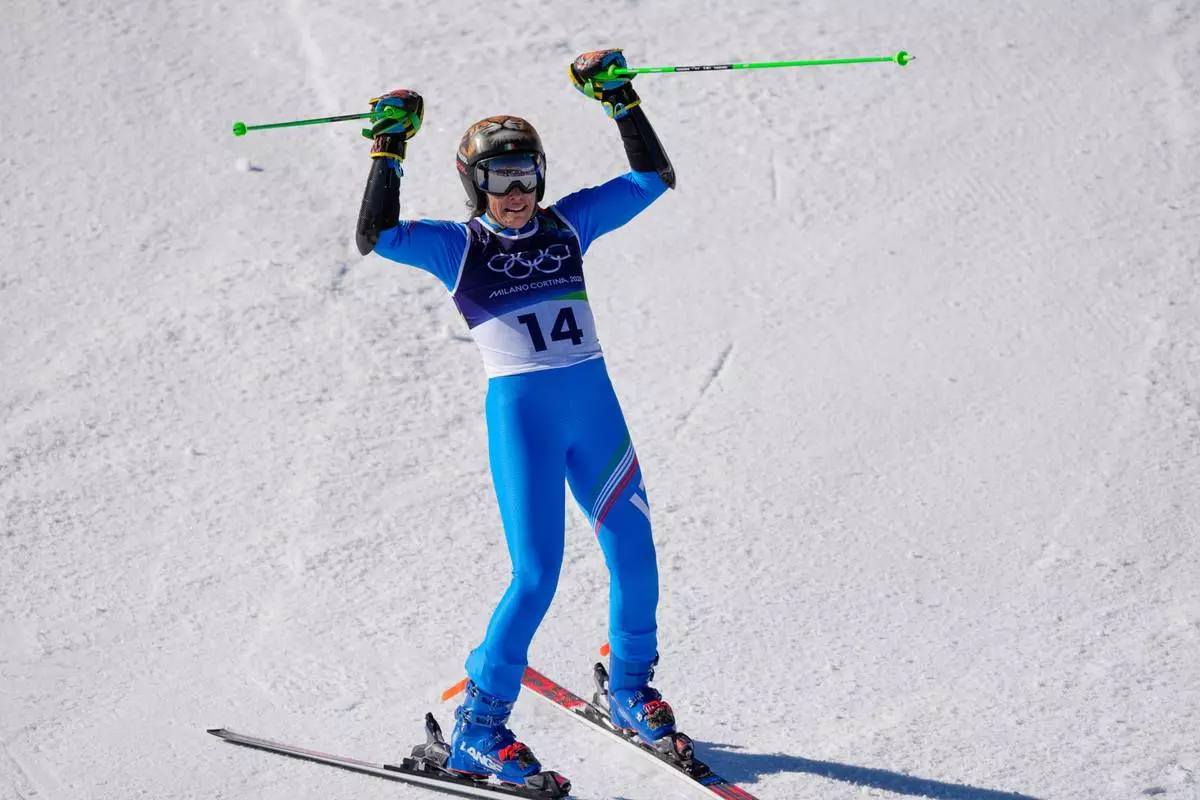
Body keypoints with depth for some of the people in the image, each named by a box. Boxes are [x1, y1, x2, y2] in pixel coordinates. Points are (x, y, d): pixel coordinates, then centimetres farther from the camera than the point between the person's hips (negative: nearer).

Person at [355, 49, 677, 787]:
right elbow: (378, 236, -16)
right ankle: (478, 729, 3)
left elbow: (653, 179, 11)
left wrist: (620, 99, 7)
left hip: (595, 404, 5)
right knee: (537, 575, -10)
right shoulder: (457, 248, -1)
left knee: (635, 556, 7)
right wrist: (390, 148, -15)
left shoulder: (569, 224, 9)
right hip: (521, 414, -4)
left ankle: (630, 687, 32)